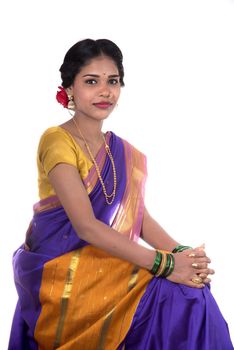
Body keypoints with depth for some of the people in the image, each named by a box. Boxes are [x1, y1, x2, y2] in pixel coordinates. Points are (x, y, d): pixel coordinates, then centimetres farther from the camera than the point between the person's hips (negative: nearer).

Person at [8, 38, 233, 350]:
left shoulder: (124, 153, 10)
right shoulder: (56, 140, -13)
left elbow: (140, 216, 3)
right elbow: (86, 226, -22)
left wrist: (180, 253, -17)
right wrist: (163, 264, -25)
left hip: (105, 263, 6)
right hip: (59, 271, -6)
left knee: (190, 286, -14)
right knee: (175, 294, -19)